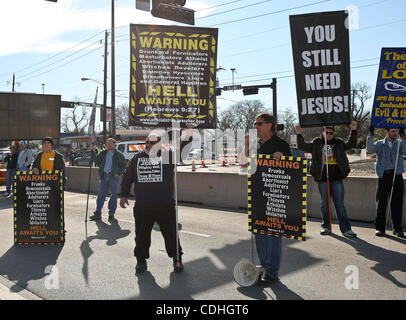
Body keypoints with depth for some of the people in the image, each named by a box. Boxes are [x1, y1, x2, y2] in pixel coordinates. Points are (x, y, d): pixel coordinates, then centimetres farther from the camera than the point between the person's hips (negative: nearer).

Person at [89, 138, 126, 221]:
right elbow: (96, 160, 8)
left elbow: (124, 165, 5)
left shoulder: (118, 155, 4)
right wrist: (92, 151, -1)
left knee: (114, 195, 3)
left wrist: (118, 173, -6)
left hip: (113, 176, -3)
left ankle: (111, 213, 13)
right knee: (101, 194, 1)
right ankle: (97, 213, 6)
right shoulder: (103, 153, 14)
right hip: (104, 176, 3)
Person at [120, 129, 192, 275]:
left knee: (171, 233, 8)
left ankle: (177, 259, 27)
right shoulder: (137, 158, 8)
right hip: (142, 207, 2)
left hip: (165, 205, -2)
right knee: (141, 235, 12)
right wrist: (124, 195, 12)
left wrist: (187, 138, -31)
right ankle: (141, 260, 31)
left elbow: (180, 150, -14)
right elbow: (127, 177, 14)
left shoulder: (168, 156, 0)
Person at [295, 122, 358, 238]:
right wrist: (299, 134, -10)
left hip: (337, 178, 0)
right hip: (322, 178, 0)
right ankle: (325, 226, 20)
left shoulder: (339, 143, 10)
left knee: (340, 203, 2)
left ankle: (345, 228, 5)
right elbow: (302, 146, 3)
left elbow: (351, 144, 4)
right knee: (324, 203, 9)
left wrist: (353, 131, -7)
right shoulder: (316, 144, 7)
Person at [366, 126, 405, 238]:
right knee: (381, 202, 1)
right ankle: (379, 228, 9)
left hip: (397, 175, 1)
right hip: (384, 175, -1)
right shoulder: (380, 144, 12)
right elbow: (370, 150, -7)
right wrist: (371, 136, -16)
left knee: (397, 203, 2)